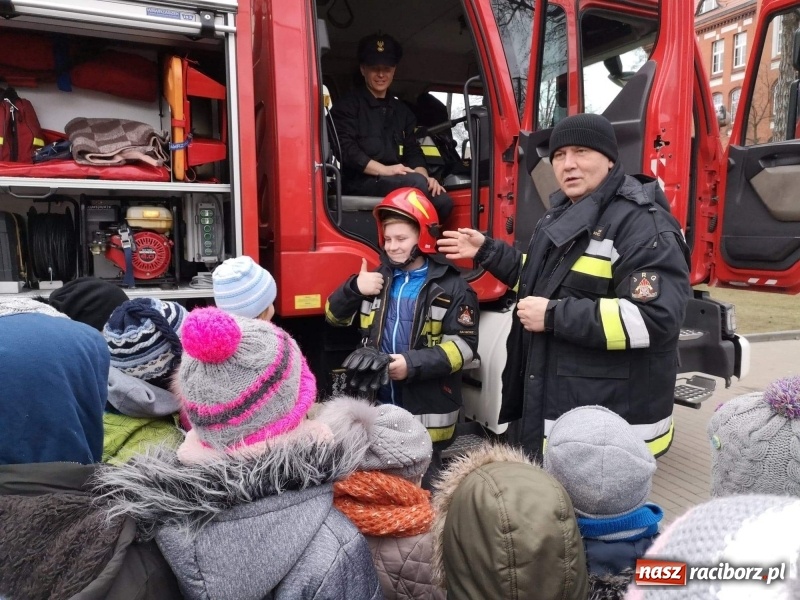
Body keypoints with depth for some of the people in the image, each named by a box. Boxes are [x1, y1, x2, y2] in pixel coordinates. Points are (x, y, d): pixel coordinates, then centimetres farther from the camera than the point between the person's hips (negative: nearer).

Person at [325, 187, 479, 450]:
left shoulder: (451, 286, -6)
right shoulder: (379, 279, 9)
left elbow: (464, 346, -12)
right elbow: (335, 316, 14)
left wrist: (413, 364, -25)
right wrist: (354, 287, -7)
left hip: (426, 412, -4)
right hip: (377, 406, 4)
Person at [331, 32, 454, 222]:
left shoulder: (402, 111, 23)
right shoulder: (348, 106, 5)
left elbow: (413, 152, 15)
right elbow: (346, 150, -9)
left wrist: (424, 177, -7)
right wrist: (384, 170, -21)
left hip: (397, 183, 6)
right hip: (359, 182, -5)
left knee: (443, 201, -23)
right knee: (416, 183, -32)